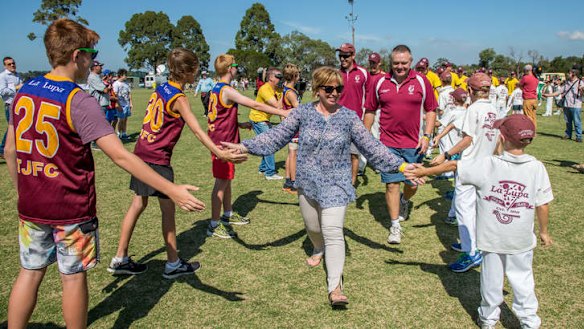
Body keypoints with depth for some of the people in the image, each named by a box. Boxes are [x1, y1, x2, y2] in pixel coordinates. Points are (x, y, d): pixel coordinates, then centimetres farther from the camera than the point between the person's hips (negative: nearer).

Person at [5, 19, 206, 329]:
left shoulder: (24, 91, 3)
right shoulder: (78, 101, -18)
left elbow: (10, 150, 10)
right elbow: (121, 156, -25)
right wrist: (172, 190, -26)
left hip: (30, 207, 6)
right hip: (71, 209, -6)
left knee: (30, 273, 17)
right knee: (73, 277, 9)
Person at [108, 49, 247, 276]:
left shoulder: (161, 89, 9)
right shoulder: (179, 98, -15)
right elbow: (197, 131, -24)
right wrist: (220, 153, -30)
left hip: (142, 153, 8)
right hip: (157, 159, -8)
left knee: (138, 204, 14)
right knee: (168, 209, 2)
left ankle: (120, 260, 22)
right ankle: (173, 264, 13)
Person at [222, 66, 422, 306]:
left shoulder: (349, 117, -4)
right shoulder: (303, 113, -3)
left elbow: (371, 146, -2)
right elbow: (277, 135, -7)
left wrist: (400, 165, -8)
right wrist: (246, 146, -18)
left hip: (335, 184, -2)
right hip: (308, 182, 2)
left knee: (333, 231, -12)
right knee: (313, 226, 18)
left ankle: (335, 287, -8)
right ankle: (319, 250, 54)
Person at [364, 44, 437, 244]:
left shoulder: (421, 81, 0)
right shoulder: (381, 83, 2)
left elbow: (431, 110, 5)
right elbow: (370, 110, 10)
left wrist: (426, 136, -5)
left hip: (414, 144, 0)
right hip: (388, 144, 0)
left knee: (412, 183, 10)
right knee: (392, 183, -1)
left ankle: (404, 201, 45)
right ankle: (395, 226, 10)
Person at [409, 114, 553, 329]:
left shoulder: (486, 165, -16)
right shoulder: (537, 168, -11)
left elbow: (452, 166, -8)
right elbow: (543, 206, -6)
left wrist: (422, 172, 2)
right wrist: (544, 231, 10)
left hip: (492, 238, 0)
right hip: (522, 239, 1)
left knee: (491, 278, 16)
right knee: (522, 279, 15)